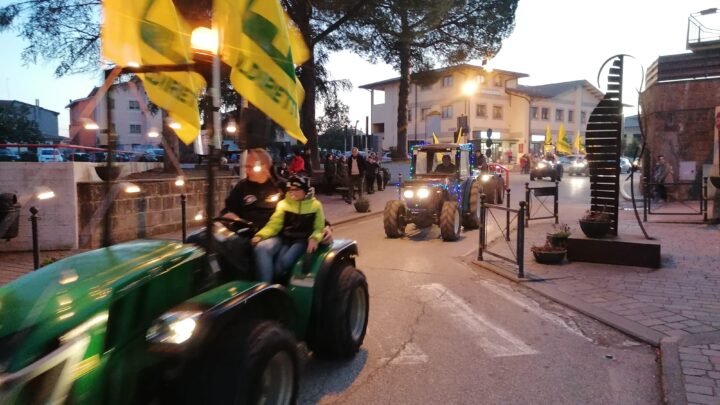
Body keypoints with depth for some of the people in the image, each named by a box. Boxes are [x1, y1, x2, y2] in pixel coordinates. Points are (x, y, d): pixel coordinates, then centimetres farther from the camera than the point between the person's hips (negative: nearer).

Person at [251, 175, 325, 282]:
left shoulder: (315, 205, 4)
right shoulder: (283, 204, 9)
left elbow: (319, 227, 6)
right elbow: (274, 224, 3)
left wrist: (314, 239, -15)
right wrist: (260, 235, -14)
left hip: (302, 241, -3)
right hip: (284, 238, 3)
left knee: (284, 261, -30)